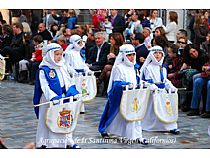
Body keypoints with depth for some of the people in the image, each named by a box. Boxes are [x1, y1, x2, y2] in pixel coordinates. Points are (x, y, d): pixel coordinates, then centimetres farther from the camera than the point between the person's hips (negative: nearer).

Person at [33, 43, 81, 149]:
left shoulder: (62, 67, 8)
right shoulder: (44, 70, -12)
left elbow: (68, 82, 10)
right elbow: (44, 86, -18)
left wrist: (74, 92, -5)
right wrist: (52, 97, -29)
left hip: (63, 98, 6)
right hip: (49, 100, -6)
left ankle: (68, 141, 21)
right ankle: (43, 143, 11)